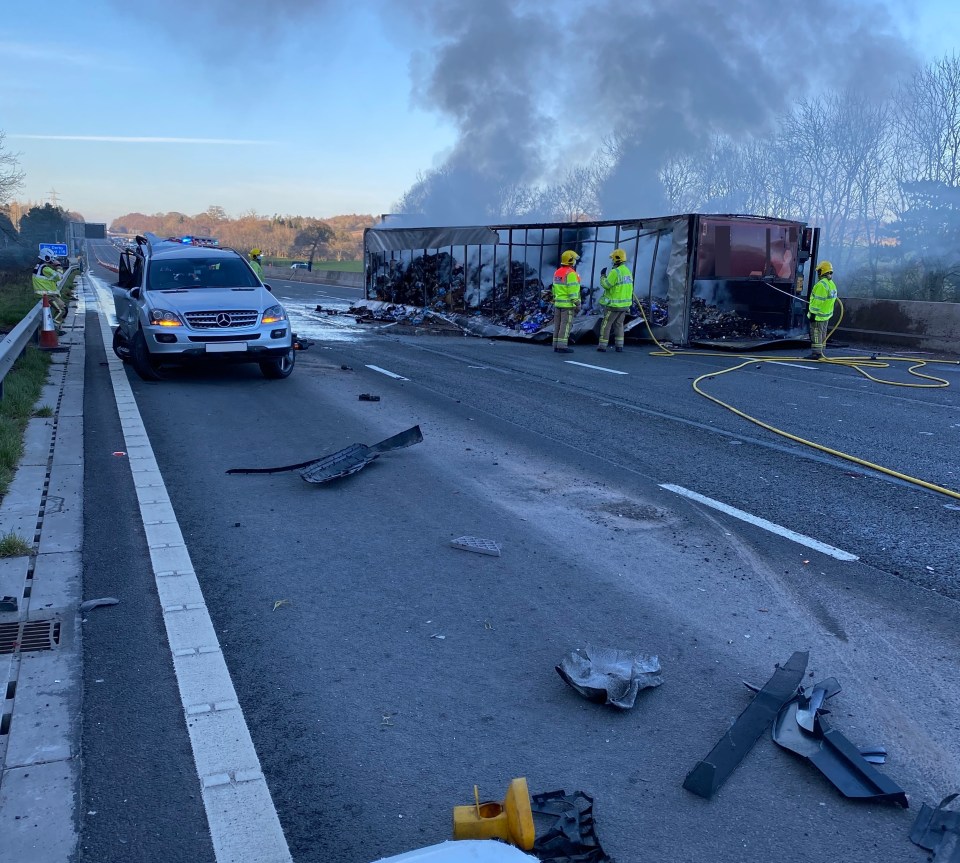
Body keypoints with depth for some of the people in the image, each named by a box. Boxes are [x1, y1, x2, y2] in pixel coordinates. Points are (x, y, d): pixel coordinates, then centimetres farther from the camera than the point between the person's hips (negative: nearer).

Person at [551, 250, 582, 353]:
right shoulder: (571, 273, -15)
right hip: (568, 304, -8)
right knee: (566, 325, -6)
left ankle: (556, 345, 11)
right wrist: (577, 303, -15)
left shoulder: (557, 272, 11)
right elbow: (573, 290, -19)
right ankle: (562, 346, -8)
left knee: (558, 325, 9)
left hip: (558, 303, 8)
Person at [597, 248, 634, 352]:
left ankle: (602, 346, 4)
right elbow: (629, 288, 13)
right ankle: (619, 346, 11)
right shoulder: (628, 271, 8)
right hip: (625, 304, 7)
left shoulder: (615, 272, -19)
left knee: (606, 324, 3)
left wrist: (602, 275, 1)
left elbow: (606, 285, -15)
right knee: (619, 324, 16)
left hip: (613, 304, -7)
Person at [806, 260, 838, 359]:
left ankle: (816, 353, -7)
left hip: (818, 315, -10)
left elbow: (817, 302, -22)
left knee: (816, 334, -6)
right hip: (827, 314, 10)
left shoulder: (821, 284, -19)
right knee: (823, 334, 15)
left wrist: (812, 314, -19)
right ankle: (820, 352, 22)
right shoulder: (832, 284, 13)